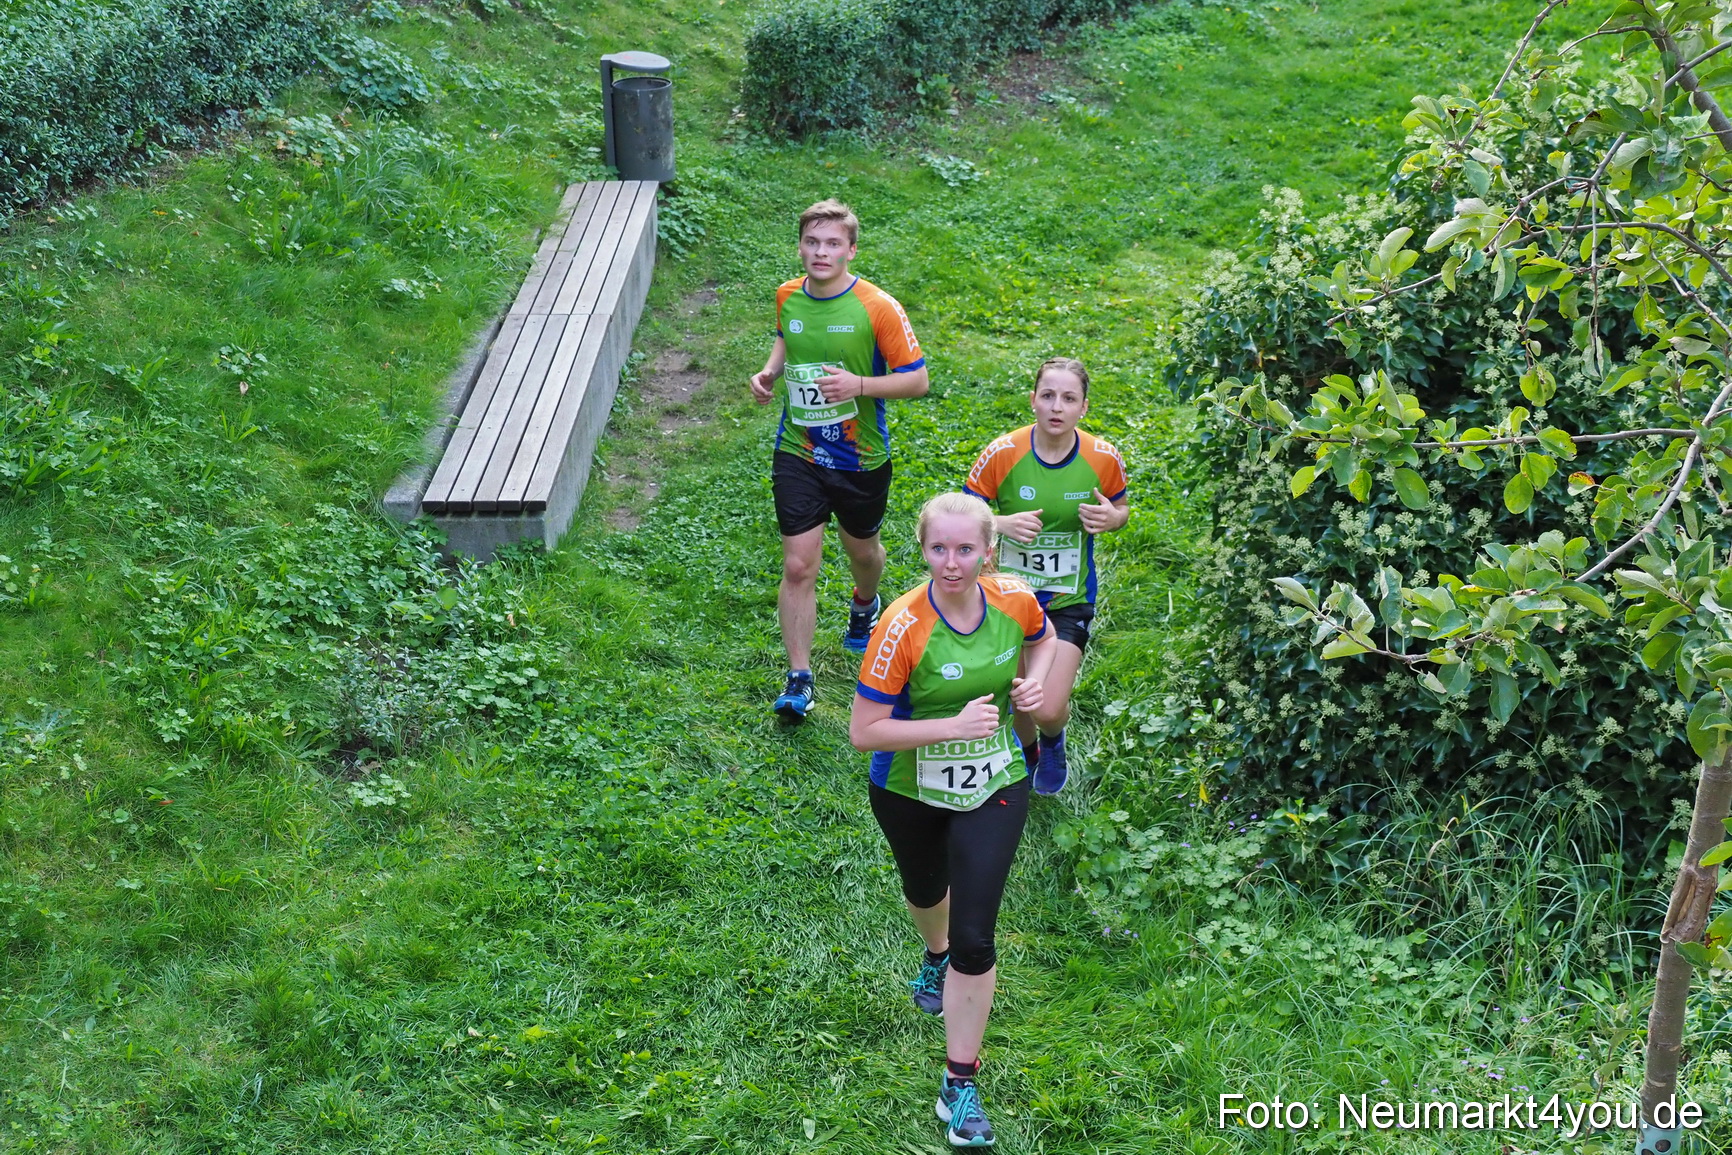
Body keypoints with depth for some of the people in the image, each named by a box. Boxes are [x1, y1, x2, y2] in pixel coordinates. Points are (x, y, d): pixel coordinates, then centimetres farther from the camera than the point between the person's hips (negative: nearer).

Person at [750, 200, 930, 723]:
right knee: (798, 567, -6)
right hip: (797, 454, 2)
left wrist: (859, 385, -27)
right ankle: (799, 679, 3)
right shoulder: (788, 296, -2)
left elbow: (917, 379, -12)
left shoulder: (878, 307, -15)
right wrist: (769, 371, 1)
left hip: (861, 459, -1)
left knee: (861, 549, 21)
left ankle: (865, 606, 57)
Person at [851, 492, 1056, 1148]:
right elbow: (864, 731, -25)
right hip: (909, 792, 0)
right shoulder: (903, 625, -27)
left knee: (975, 938, -7)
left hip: (993, 787, 1)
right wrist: (953, 726, -33)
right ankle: (935, 955, 66)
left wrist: (1035, 680, -10)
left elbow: (1043, 638, 11)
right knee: (925, 891, 29)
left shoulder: (1014, 600, -16)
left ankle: (960, 1086, 9)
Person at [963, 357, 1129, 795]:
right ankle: (1028, 753, 47)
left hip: (1069, 600, 0)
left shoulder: (1103, 458, -11)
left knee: (1048, 711, -9)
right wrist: (1002, 523, -26)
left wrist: (1110, 518, -17)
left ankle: (1053, 743, 31)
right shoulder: (1002, 454, -15)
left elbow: (1122, 509, 8)